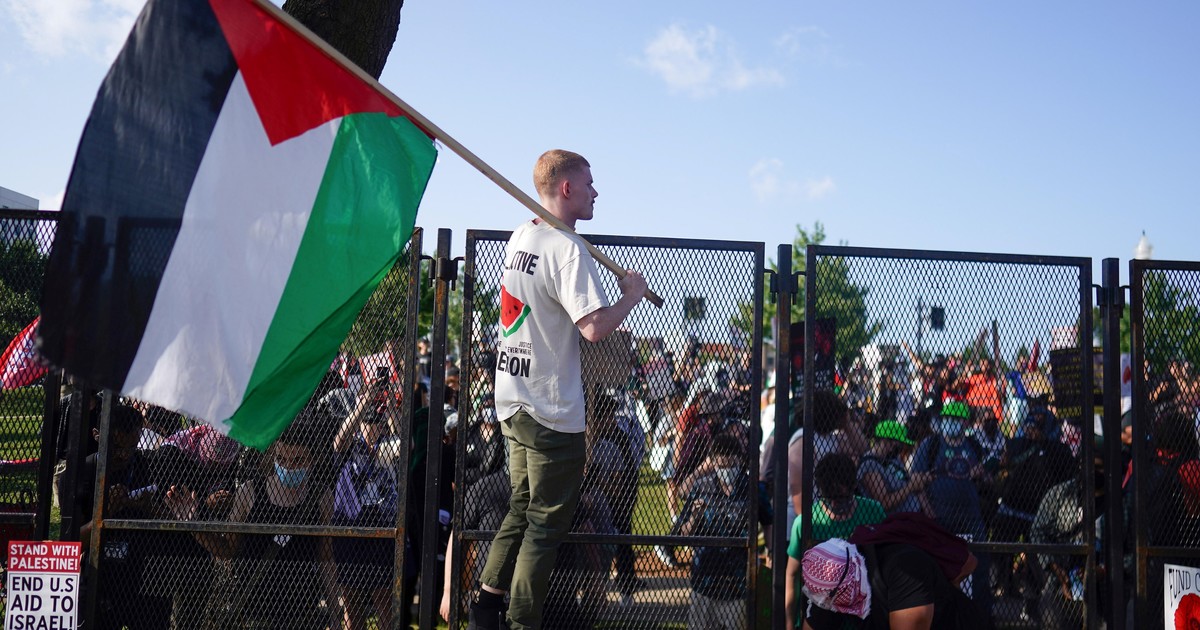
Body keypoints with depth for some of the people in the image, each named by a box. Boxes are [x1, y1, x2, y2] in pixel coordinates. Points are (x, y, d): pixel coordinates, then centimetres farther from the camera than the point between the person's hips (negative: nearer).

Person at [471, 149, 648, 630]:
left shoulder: (518, 238, 9)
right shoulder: (567, 248, -17)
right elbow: (595, 326, -26)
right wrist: (632, 295, -10)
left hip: (512, 401, 9)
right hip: (553, 410, -8)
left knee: (522, 509, 20)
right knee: (547, 523, 1)